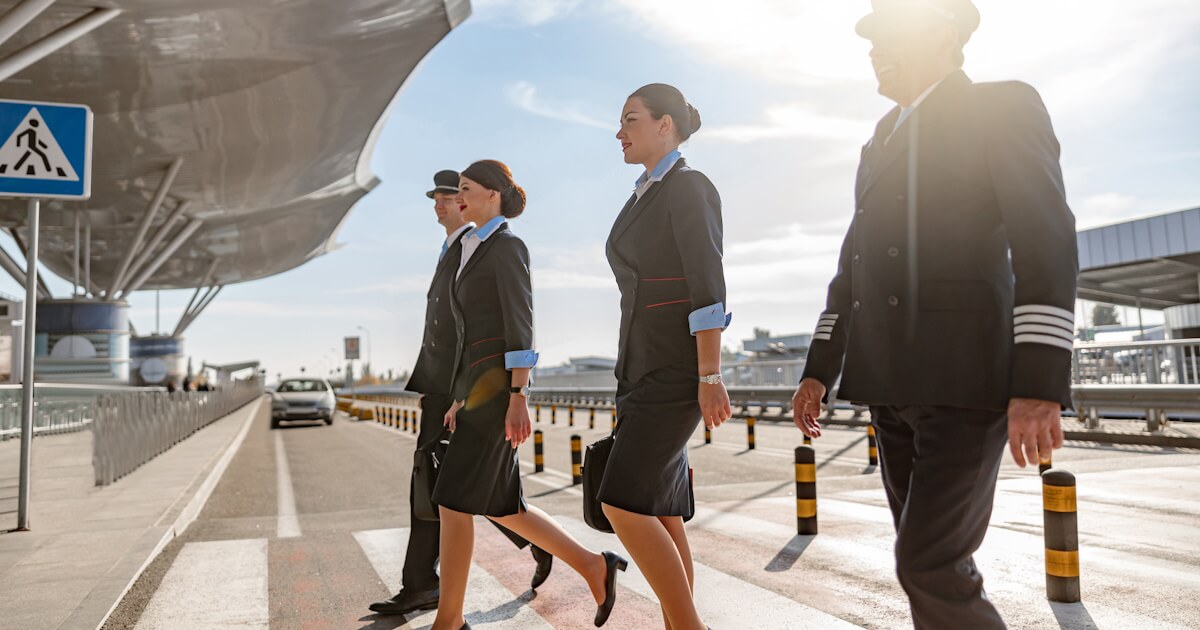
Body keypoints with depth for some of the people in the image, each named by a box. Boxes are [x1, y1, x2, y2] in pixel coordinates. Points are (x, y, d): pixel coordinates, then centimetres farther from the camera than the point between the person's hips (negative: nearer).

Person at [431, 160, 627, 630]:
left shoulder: (507, 246, -7)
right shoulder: (478, 253, 21)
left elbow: (521, 326, -14)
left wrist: (518, 398, -20)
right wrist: (461, 398, 22)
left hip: (498, 386, -10)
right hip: (479, 387, 10)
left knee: (453, 502, -6)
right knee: (501, 507, 9)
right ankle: (593, 566, 19)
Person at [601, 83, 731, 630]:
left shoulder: (689, 186, -8)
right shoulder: (644, 200, 19)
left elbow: (709, 287, -16)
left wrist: (710, 377, -21)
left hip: (676, 369, -9)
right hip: (643, 366, 9)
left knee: (624, 505, -14)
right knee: (659, 513, 6)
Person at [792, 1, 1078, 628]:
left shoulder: (1003, 106, 0)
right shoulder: (881, 142, 21)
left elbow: (1045, 242, -12)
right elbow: (855, 262, 20)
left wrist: (1041, 383, -22)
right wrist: (818, 370, 14)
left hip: (966, 378, -7)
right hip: (891, 383, 7)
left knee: (930, 566, -11)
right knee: (928, 557, 11)